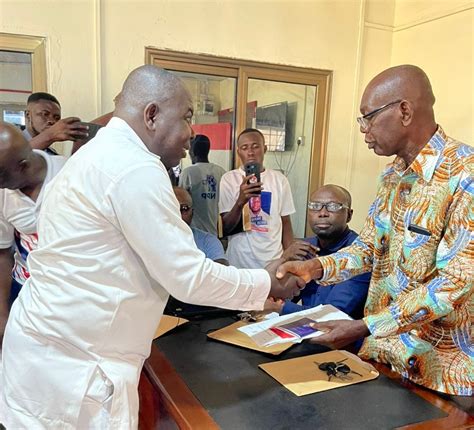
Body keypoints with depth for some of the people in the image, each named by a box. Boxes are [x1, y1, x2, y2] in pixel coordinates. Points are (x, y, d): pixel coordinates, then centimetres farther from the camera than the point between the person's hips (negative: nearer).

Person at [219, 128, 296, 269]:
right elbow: (225, 228, -9)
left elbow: (286, 223, 7)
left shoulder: (279, 180, 1)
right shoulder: (229, 179, -6)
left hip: (273, 261, 2)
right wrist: (240, 201, -24)